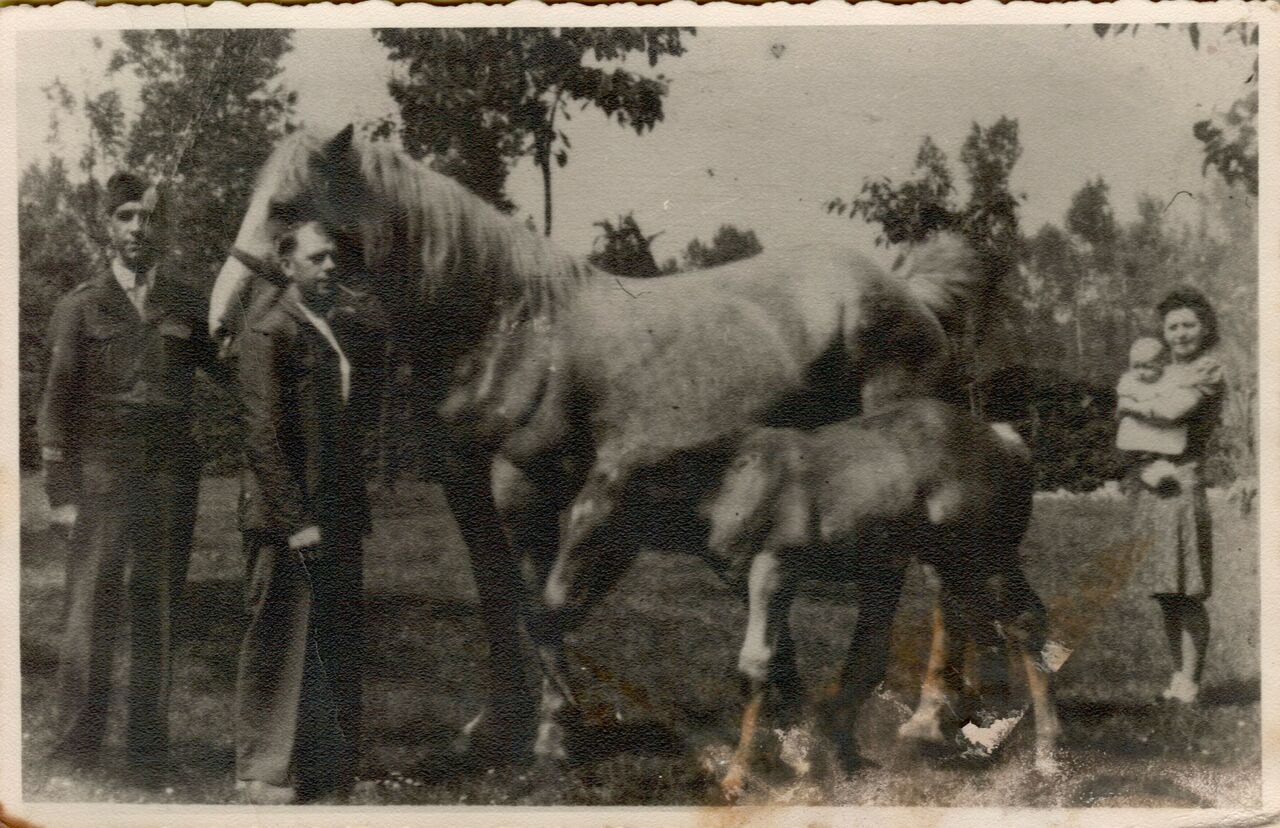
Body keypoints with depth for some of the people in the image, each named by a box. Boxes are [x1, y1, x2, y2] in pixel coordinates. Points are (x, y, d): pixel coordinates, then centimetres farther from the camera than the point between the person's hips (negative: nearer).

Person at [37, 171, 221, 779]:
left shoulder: (188, 307, 10)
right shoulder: (81, 307, 5)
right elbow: (56, 404, 3)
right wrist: (62, 492, -3)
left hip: (170, 478, 2)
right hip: (100, 478, -2)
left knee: (157, 615, 7)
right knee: (90, 613, -3)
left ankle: (148, 747, 16)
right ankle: (76, 747, 7)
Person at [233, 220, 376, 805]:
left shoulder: (341, 331, 16)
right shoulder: (269, 333, -9)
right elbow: (263, 438, -15)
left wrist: (357, 509, 12)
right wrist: (296, 521, -18)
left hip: (339, 520, 8)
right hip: (289, 521, -8)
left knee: (338, 651, 12)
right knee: (280, 649, 0)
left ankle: (334, 766, 23)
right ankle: (264, 772, 11)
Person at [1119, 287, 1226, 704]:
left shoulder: (1209, 372, -5)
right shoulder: (1168, 371, 18)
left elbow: (1170, 413, -18)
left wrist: (1131, 404, -2)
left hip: (1181, 485, -8)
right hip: (1148, 483, 8)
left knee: (1186, 594, -6)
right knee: (1165, 594, 10)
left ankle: (1190, 681, -2)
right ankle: (1178, 675, 17)